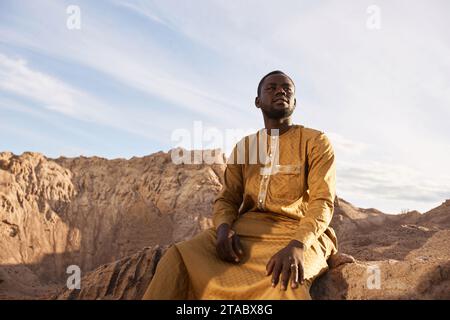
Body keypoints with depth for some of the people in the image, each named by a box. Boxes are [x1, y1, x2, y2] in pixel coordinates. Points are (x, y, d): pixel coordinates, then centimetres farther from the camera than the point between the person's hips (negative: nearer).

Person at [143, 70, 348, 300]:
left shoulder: (316, 142, 4)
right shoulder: (244, 146, 17)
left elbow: (323, 203, -8)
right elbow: (227, 199, 12)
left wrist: (297, 245, -27)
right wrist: (224, 228, -13)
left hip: (297, 232, -3)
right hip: (245, 228, 4)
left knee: (284, 282, -40)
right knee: (178, 258, -21)